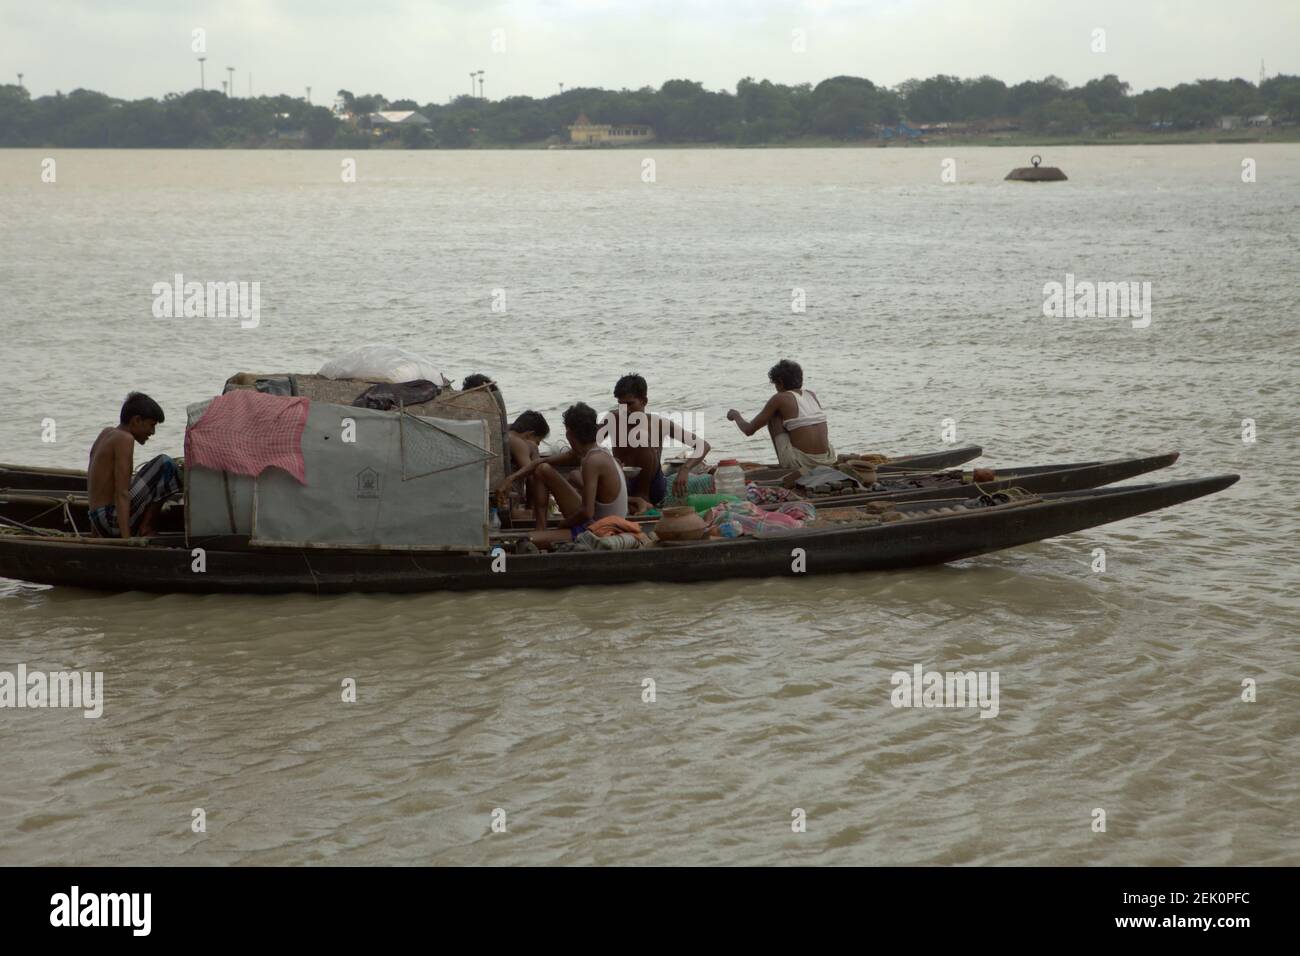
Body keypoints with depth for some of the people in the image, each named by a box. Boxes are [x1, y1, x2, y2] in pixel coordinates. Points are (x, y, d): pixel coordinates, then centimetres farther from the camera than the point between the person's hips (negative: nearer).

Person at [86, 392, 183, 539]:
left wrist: (97, 536, 28)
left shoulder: (106, 434, 16)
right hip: (113, 520, -10)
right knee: (165, 464, -11)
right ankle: (146, 529, -6)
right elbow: (122, 493, -21)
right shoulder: (124, 439, -12)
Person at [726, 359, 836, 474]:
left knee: (773, 416, 13)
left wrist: (736, 416, 27)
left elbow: (749, 430, 4)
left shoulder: (780, 399, -3)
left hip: (802, 463, -6)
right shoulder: (812, 394, 13)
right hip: (827, 461, 6)